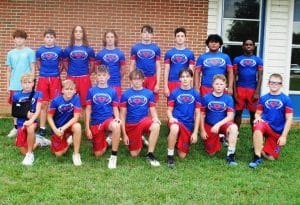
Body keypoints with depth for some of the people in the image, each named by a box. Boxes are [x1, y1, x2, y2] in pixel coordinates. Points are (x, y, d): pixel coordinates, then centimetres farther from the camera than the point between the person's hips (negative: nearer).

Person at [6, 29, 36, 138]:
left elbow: (33, 69, -2)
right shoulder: (10, 53, 9)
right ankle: (15, 127, 21)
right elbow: (9, 70, 13)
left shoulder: (30, 52, -2)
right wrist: (8, 85, 10)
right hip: (14, 86, 4)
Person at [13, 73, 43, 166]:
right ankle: (37, 142, 36)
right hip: (20, 123, 3)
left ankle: (30, 154, -19)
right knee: (24, 152, 2)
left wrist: (31, 120, -30)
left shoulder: (37, 94, -4)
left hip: (32, 121, -3)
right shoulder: (16, 95, 1)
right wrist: (26, 113, -10)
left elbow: (38, 110, -13)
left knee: (30, 128, -41)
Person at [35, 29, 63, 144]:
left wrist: (58, 71, 1)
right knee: (43, 104, 5)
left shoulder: (59, 50, -2)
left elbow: (62, 63, 10)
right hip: (43, 79, 1)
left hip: (55, 79, -1)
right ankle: (42, 129, 11)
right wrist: (43, 71, 9)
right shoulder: (39, 50, 3)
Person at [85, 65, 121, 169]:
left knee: (117, 126, -40)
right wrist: (87, 128, 1)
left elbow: (115, 108, 4)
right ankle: (106, 142, 37)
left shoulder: (112, 91, 2)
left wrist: (117, 118, -18)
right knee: (98, 154, 1)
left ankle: (113, 156, -24)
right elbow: (88, 110, 4)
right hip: (95, 123, 1)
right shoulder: (91, 91, 2)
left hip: (108, 119, -1)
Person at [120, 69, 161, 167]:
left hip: (144, 121, 0)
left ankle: (150, 155, -22)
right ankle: (139, 141, 34)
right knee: (134, 154, 0)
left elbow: (153, 111, 3)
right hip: (131, 125, 0)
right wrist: (124, 134, -3)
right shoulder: (125, 94, -1)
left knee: (156, 126, -35)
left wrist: (155, 118, -22)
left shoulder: (149, 93, 1)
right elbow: (122, 115, 1)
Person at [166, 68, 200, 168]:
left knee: (182, 155, 3)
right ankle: (170, 156, -21)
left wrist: (195, 132, 0)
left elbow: (197, 114, 4)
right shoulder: (174, 93, 0)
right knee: (175, 128, -41)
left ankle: (177, 142, 37)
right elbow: (169, 110, 3)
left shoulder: (196, 94, 2)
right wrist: (171, 118, -21)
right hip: (176, 121, -2)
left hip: (189, 125, 2)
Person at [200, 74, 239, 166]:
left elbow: (230, 116, -13)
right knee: (211, 152, 0)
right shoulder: (206, 98, -6)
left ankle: (230, 155, -25)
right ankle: (217, 139, 36)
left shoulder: (228, 98, -7)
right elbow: (202, 115, 1)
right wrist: (202, 130, -1)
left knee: (233, 127, -35)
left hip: (223, 124, -1)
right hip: (209, 126, 1)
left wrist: (218, 125, -25)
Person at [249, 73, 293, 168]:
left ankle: (260, 148, 34)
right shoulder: (263, 98, 2)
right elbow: (258, 113, 9)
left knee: (271, 158, 0)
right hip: (265, 125, 0)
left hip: (278, 132, 0)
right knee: (258, 127, -37)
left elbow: (289, 119, -5)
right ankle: (257, 157, -25)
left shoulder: (286, 99, -4)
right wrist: (258, 118, -16)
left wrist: (283, 136, -10)